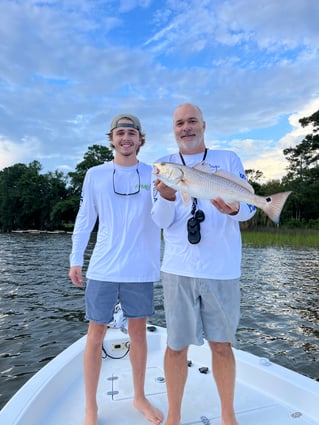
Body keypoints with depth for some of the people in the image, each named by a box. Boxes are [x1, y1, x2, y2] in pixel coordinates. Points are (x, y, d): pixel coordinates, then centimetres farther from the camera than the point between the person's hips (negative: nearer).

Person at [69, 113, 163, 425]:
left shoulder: (153, 175, 5)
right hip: (102, 268, 0)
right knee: (96, 333, 6)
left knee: (138, 332, 12)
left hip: (140, 269, 1)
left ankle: (139, 397, 33)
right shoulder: (95, 175, 4)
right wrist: (75, 259, 2)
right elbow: (84, 219, 5)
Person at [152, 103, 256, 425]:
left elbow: (250, 207, 1)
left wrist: (233, 209, -22)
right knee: (176, 345, 9)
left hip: (222, 268, 0)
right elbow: (161, 222, -1)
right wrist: (166, 197, -22)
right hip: (178, 268, 0)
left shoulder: (228, 160, 6)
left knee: (221, 345, 13)